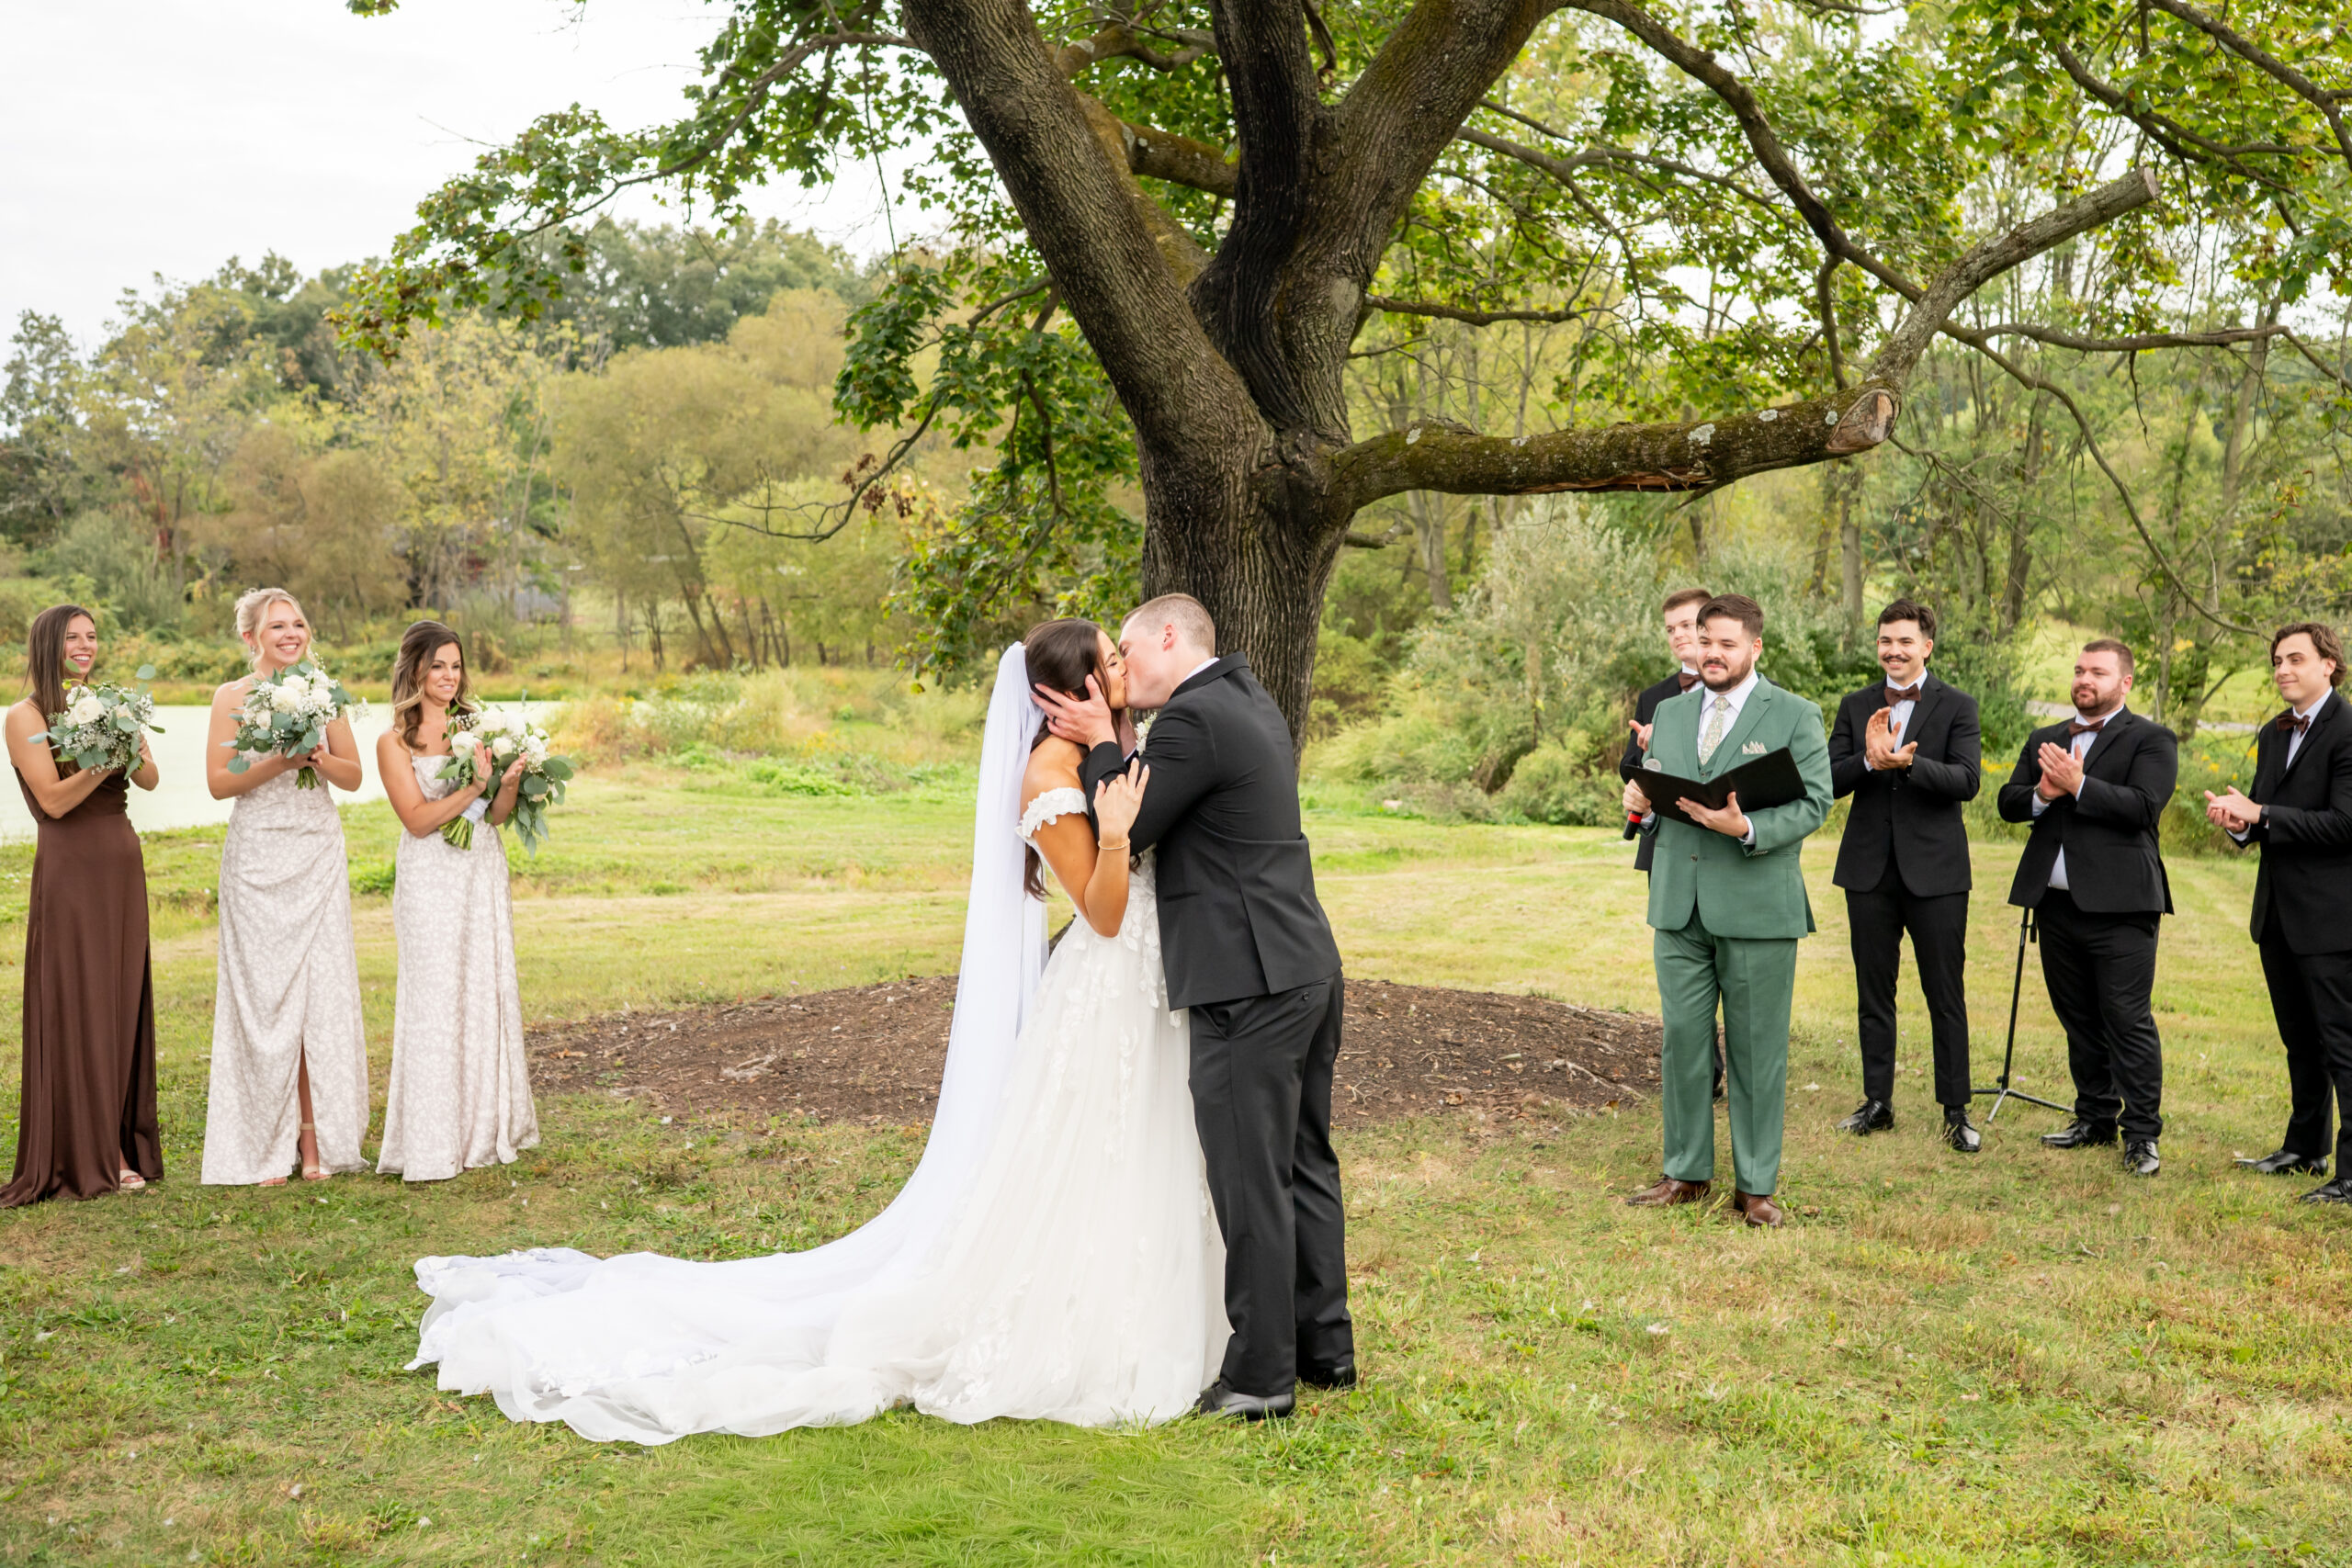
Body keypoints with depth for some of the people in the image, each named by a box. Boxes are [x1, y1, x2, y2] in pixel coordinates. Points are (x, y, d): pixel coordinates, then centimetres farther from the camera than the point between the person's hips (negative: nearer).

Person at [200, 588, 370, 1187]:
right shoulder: (232, 697, 0)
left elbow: (354, 776, 10)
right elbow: (218, 782, -4)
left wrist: (318, 757, -10)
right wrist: (276, 763, -17)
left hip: (318, 853, 3)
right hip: (258, 856, -3)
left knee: (323, 987, 0)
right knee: (265, 992, -2)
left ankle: (316, 1137, 7)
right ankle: (267, 1145, 6)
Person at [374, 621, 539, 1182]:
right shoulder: (394, 742, -3)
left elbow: (498, 815, 7)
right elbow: (418, 819, -11)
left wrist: (508, 783, -14)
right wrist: (475, 785, -20)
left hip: (485, 872, 5)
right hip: (432, 879, -5)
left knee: (489, 993, 8)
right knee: (437, 1002, -4)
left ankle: (488, 1125, 19)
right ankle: (436, 1142, 2)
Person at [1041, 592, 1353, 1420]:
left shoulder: (1194, 718, -14)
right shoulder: (1250, 701, 16)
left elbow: (1125, 832, -10)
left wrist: (1101, 743, 1)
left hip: (1250, 986, -10)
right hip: (1308, 970, 10)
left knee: (1250, 1181, -2)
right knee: (1303, 1165, 17)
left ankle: (1261, 1375, 5)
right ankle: (1323, 1344, 27)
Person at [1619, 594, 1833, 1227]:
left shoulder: (1795, 717, -1)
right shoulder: (1670, 712, 15)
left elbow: (1814, 802, -8)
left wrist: (1748, 829, -24)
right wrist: (1640, 801, -3)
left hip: (1757, 907, -4)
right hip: (1679, 906, 4)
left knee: (1756, 1049, 3)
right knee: (1681, 1039, 7)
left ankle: (1756, 1185, 13)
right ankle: (1686, 1172, 20)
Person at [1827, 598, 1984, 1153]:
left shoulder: (1958, 707, 0)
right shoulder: (1856, 706, 9)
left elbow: (1967, 781, -12)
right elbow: (1829, 780, 1)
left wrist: (1909, 763, -27)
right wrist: (1868, 760, -19)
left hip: (1934, 871, -3)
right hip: (1870, 868, 3)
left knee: (1946, 995, 1)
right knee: (1873, 993, 10)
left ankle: (1956, 1111, 9)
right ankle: (1877, 1102, 20)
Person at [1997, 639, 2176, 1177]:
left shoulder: (2151, 740, 0)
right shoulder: (2044, 739, 19)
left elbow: (2143, 807, -14)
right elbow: (2008, 802, 11)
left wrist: (2078, 785, -20)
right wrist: (2041, 794, -9)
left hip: (2119, 907, -6)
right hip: (2056, 904, 6)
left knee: (2128, 1021, -7)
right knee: (2079, 1020, 14)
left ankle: (2142, 1134, -1)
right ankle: (2096, 1117, 25)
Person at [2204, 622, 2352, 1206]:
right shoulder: (2272, 734, 14)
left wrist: (2260, 814, -19)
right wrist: (2238, 820, -4)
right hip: (2279, 913, 9)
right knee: (2299, 1043, 19)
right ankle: (2305, 1148, 31)